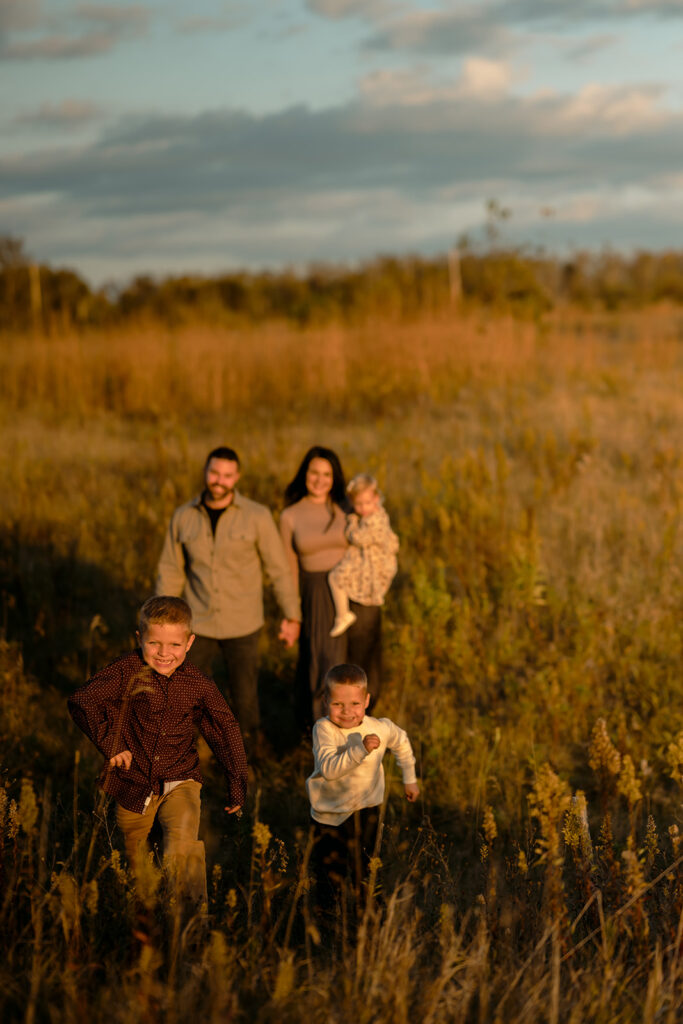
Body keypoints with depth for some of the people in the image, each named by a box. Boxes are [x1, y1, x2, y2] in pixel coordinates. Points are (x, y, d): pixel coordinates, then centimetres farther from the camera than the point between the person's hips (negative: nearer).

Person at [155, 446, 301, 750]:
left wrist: (292, 616, -1)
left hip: (242, 626, -1)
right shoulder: (183, 517, 0)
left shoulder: (257, 516, -7)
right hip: (198, 624, 2)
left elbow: (279, 568, -1)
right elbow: (170, 571, 7)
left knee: (245, 695, 8)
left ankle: (250, 752, 32)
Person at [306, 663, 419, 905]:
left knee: (365, 873, 11)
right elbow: (328, 769, -37)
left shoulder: (380, 728, -12)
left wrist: (409, 779, 19)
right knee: (330, 876, 5)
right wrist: (360, 749, -47)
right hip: (330, 814, -2)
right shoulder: (324, 729, -22)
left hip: (367, 811, 2)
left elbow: (401, 742, 13)